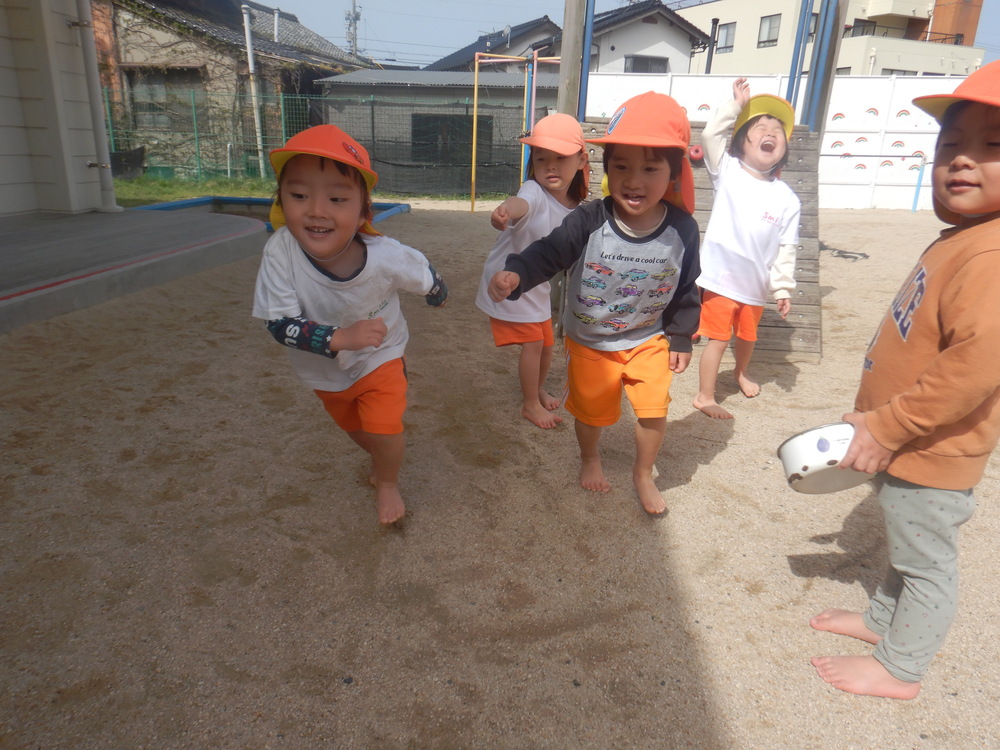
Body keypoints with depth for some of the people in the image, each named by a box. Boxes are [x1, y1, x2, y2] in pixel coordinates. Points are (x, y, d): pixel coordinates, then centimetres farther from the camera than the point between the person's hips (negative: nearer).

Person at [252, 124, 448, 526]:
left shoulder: (385, 256, -34)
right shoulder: (280, 251, -35)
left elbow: (425, 277, -12)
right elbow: (280, 325, -30)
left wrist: (438, 294, 9)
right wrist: (341, 338, -43)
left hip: (379, 358, -2)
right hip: (324, 370, 2)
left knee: (384, 430, -14)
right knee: (355, 428, 24)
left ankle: (388, 483, 22)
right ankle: (382, 459, 59)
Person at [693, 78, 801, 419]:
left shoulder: (787, 199, -3)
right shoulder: (727, 172, -6)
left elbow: (785, 249, -1)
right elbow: (710, 135, -21)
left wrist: (783, 289, -2)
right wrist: (736, 106, -17)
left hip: (755, 285, 4)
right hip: (720, 277, -3)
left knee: (747, 336, 23)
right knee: (718, 338, 2)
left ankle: (741, 373, 52)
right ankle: (705, 396, 17)